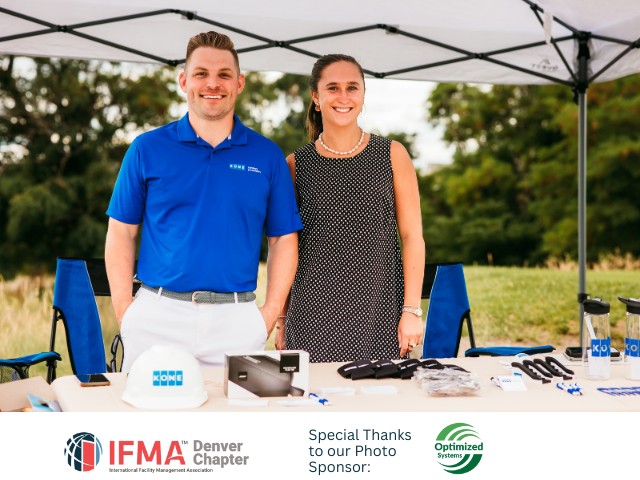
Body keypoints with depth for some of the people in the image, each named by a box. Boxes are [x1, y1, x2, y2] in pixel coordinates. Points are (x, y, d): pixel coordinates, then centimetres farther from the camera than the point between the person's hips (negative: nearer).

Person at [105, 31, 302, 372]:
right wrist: (124, 311, -3)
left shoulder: (268, 156, 6)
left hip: (236, 321, 1)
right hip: (157, 318, 0)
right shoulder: (147, 149, 4)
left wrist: (271, 312, -1)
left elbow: (283, 240, 9)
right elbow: (121, 234, 6)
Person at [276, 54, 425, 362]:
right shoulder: (295, 165, 6)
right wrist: (281, 319, 5)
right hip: (314, 314, 0)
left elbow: (412, 235, 3)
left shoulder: (393, 155, 6)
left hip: (381, 314, 0)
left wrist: (412, 310, -4)